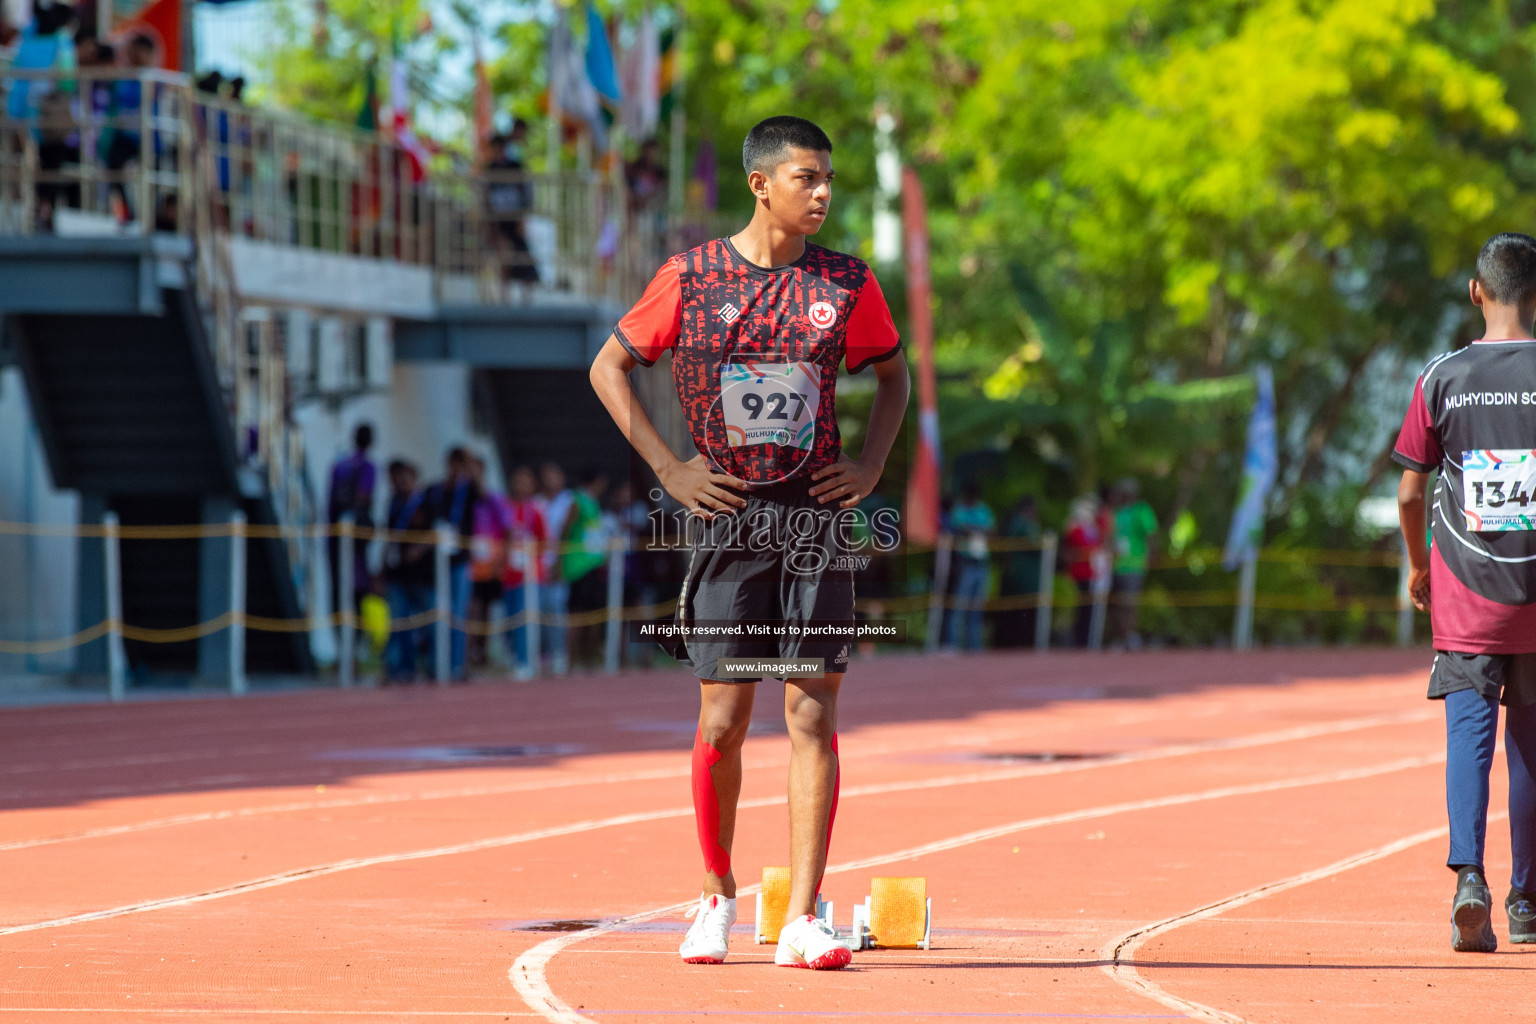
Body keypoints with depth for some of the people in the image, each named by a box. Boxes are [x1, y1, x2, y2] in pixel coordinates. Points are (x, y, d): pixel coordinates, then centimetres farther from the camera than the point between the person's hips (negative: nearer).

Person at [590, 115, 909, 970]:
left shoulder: (848, 285, 3)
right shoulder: (691, 279, -3)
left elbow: (894, 374, 19)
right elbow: (610, 366, 6)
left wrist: (871, 466, 5)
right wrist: (668, 467, -2)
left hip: (817, 522, 1)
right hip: (730, 521, -1)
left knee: (815, 715, -4)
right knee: (723, 719, -1)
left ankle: (803, 920, -3)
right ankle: (719, 895, 20)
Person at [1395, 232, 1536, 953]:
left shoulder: (1442, 378, -1)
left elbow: (1410, 494, 2)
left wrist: (1418, 566, 18)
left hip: (1464, 594, 0)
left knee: (1468, 732, -3)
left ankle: (1469, 875, -25)